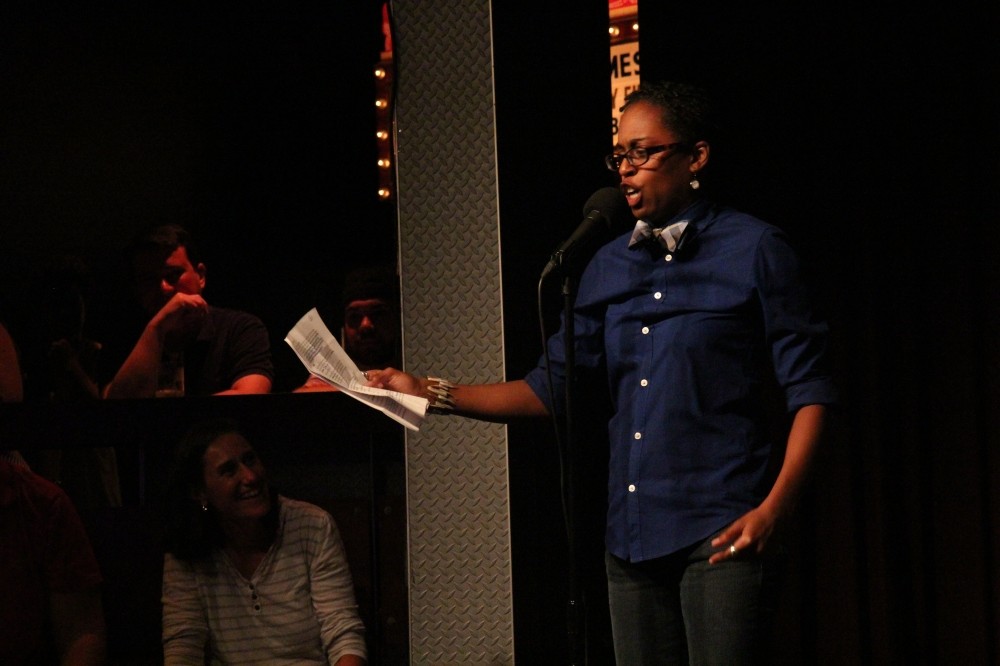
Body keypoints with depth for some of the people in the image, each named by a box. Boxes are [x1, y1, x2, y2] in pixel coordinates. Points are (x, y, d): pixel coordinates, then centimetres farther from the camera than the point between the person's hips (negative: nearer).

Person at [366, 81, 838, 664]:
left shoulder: (753, 250, -1)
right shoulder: (610, 268, 14)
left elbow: (809, 390, -4)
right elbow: (553, 387, 16)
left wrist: (775, 508, -15)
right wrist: (430, 393, 8)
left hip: (722, 529, -5)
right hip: (633, 533, 5)